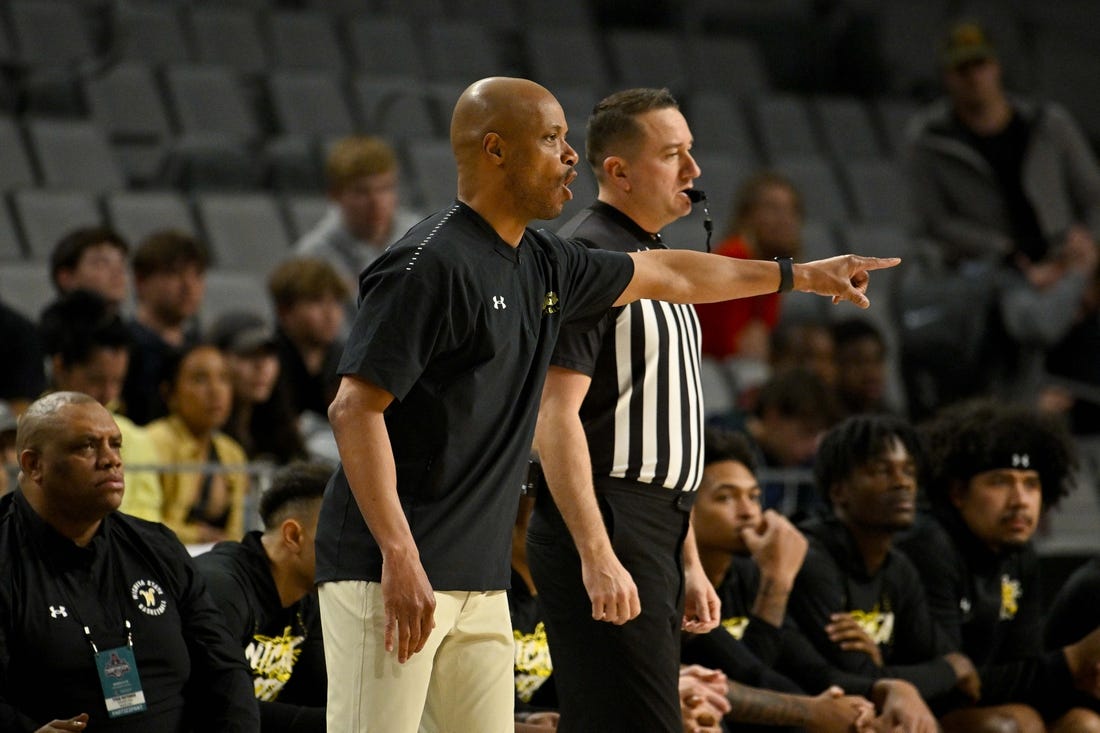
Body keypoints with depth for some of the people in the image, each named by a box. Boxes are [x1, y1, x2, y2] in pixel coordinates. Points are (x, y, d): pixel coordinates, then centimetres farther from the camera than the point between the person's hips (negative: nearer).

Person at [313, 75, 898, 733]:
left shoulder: (545, 265, 15)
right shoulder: (431, 264, -12)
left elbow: (660, 276, 33)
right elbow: (355, 407, -18)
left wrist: (802, 274, 41)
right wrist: (399, 556, -25)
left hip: (481, 581, 9)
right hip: (391, 573, -9)